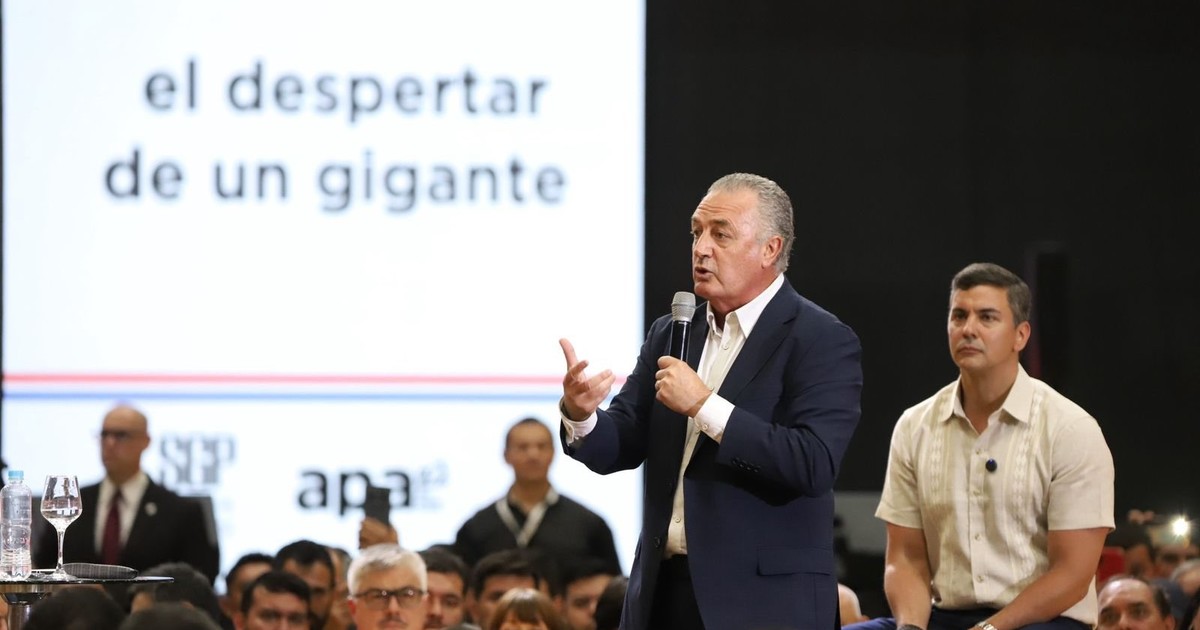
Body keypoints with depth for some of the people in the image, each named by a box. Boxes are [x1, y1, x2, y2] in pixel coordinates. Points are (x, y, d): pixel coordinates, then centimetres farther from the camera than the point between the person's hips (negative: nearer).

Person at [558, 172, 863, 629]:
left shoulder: (823, 342, -7)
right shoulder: (671, 334, 13)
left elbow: (814, 465, -20)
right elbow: (618, 449, 9)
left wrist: (704, 406, -21)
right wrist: (581, 415, -13)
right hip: (664, 592, 6)